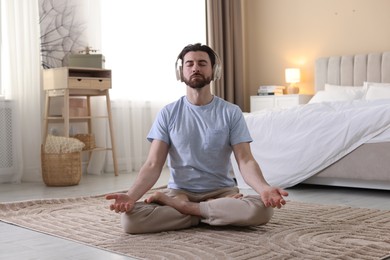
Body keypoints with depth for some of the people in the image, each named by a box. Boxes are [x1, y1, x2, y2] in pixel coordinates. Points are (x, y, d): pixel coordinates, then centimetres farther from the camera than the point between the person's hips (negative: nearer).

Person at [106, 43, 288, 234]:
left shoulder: (231, 112, -1)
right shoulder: (168, 113, 1)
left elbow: (245, 161, -9)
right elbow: (153, 165, -6)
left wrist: (264, 188, -32)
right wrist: (131, 195, -26)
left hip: (221, 191, 0)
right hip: (179, 192, 1)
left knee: (261, 209, -33)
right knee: (130, 217, -27)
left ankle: (183, 206, -15)